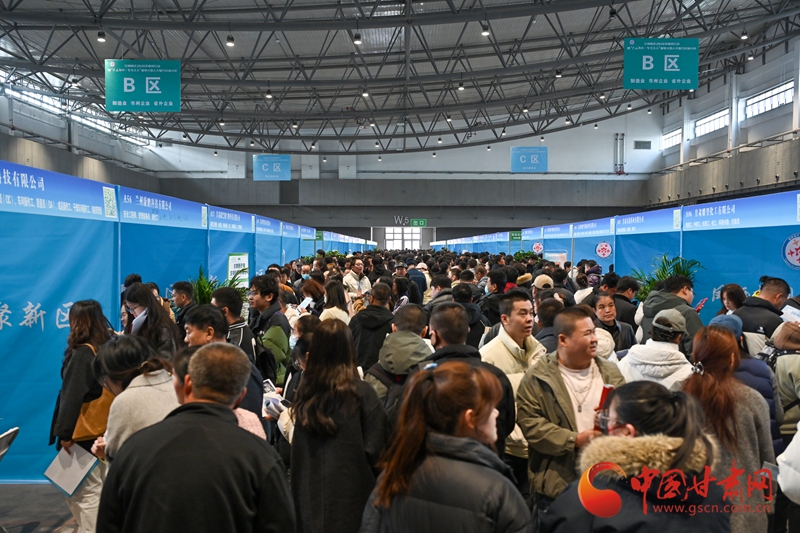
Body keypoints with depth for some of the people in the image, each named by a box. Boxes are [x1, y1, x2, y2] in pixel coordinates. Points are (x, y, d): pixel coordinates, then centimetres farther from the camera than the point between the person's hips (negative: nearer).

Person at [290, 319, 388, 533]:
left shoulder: (304, 390, -5)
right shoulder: (362, 393, -16)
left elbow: (297, 449, 5)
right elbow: (375, 450, -14)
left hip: (309, 491, 4)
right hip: (349, 495, -4)